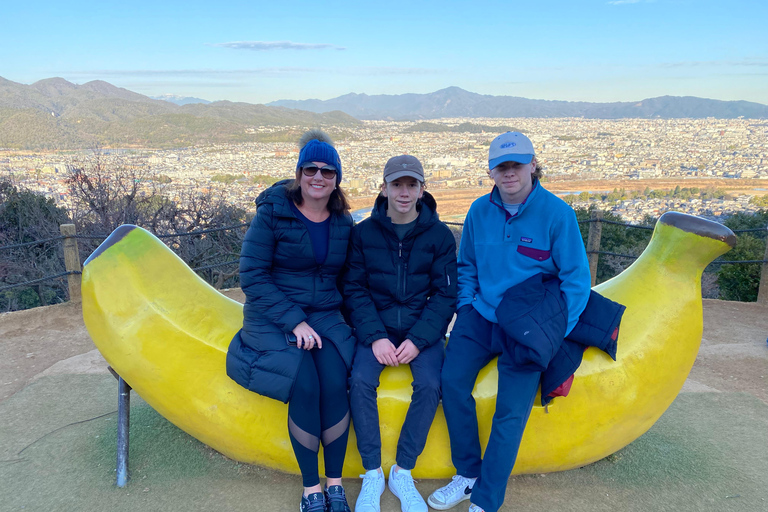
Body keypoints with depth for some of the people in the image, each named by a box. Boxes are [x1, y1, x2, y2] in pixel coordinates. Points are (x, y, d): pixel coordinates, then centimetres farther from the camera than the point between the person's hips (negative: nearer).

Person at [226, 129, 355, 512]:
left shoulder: (342, 222, 7)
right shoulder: (273, 212, -6)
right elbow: (252, 275, -10)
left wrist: (341, 317, -2)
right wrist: (294, 321, -17)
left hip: (325, 318, 3)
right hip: (273, 320, -3)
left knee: (334, 384, -24)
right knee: (304, 387, -27)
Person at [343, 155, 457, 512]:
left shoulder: (439, 235, -1)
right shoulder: (364, 233, 1)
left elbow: (445, 295, -2)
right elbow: (355, 289, -1)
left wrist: (418, 340, -15)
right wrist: (375, 337, -14)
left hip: (423, 328, 0)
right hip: (376, 325, 1)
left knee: (429, 383, -26)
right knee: (360, 380, -25)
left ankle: (403, 473, -6)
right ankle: (372, 474, -7)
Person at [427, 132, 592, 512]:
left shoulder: (557, 213, -9)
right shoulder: (480, 211, 3)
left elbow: (576, 278, -5)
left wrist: (554, 334, -11)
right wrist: (465, 307, 2)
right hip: (481, 316, 3)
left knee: (511, 411, -13)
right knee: (452, 382, -16)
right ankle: (468, 474, 5)